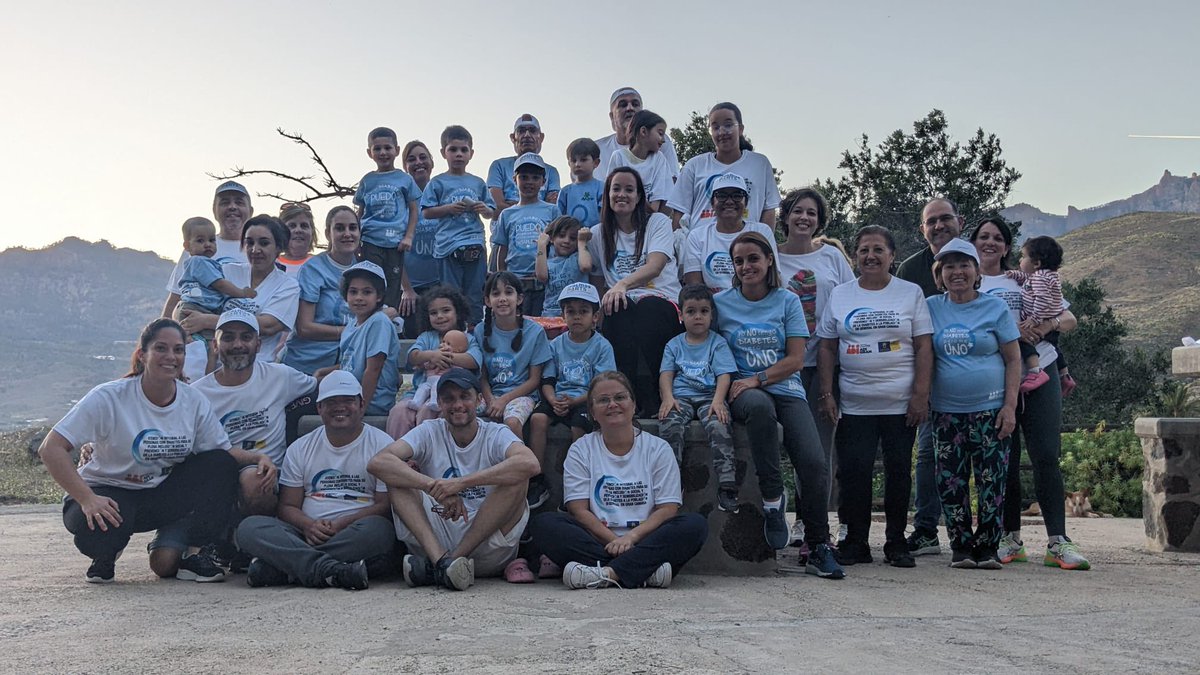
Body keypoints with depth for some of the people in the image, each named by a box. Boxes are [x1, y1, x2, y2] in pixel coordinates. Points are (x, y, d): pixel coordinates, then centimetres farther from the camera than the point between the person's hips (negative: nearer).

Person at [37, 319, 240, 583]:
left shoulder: (194, 401, -6)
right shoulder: (109, 398, -18)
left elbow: (224, 454, -4)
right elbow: (51, 449, -22)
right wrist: (88, 499, -33)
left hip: (161, 497, 4)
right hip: (107, 493, -3)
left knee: (223, 465, -19)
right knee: (100, 530, -38)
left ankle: (197, 556, -9)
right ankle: (105, 555, 3)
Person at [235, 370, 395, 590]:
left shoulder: (381, 445, 7)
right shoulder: (300, 448, 17)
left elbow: (386, 505, -1)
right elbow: (288, 506, 12)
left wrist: (341, 524, -16)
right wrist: (309, 526, -11)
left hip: (354, 534, -2)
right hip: (306, 533, 3)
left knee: (376, 529, -37)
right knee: (249, 527, -20)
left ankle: (275, 568, -30)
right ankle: (328, 568, -38)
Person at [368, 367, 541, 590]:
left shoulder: (496, 434, 0)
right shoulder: (429, 432, 5)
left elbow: (530, 463, -24)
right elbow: (377, 462, -13)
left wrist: (461, 483, -28)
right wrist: (434, 487, -26)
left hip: (488, 544, -1)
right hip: (433, 538, 2)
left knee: (517, 479, -23)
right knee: (397, 474, -12)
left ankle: (435, 568, -24)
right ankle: (441, 560, -34)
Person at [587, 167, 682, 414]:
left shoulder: (658, 222, 9)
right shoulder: (598, 234, 19)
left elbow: (655, 266, -10)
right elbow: (597, 282, 21)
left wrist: (623, 284, -28)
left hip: (660, 300, -2)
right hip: (622, 305, 2)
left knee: (648, 309, -39)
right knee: (617, 309, -36)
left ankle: (651, 403, -41)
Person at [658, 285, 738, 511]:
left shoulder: (718, 343, 10)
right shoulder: (674, 344, 17)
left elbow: (724, 375, -2)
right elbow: (666, 374, 7)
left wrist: (718, 400, -20)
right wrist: (668, 397, -13)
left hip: (708, 397, -1)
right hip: (681, 397, 2)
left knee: (719, 425, -33)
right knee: (670, 424, -31)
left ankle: (727, 486, -34)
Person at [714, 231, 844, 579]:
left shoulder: (787, 301, 7)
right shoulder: (721, 303, 7)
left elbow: (795, 360, 1)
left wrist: (756, 379, -12)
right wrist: (729, 384, -8)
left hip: (786, 389, 1)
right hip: (744, 391, -1)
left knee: (814, 461, -21)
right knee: (760, 406, -40)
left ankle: (818, 547, -5)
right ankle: (772, 497, -25)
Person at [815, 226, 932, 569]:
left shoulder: (911, 293, 5)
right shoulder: (839, 295, 9)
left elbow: (924, 348, 1)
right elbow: (827, 348, 9)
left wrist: (921, 394, -7)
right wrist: (826, 394, 0)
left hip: (901, 405, -1)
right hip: (854, 406, 1)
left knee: (899, 473, 5)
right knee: (853, 473, -2)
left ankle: (896, 543, 17)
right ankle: (855, 543, 11)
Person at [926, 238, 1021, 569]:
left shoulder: (995, 307, 1)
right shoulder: (931, 307, 6)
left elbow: (1013, 359, 1)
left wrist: (1010, 406, -6)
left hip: (990, 410, -2)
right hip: (946, 412, 2)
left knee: (992, 483, -2)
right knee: (951, 485, 2)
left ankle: (987, 548, 10)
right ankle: (961, 547, 13)